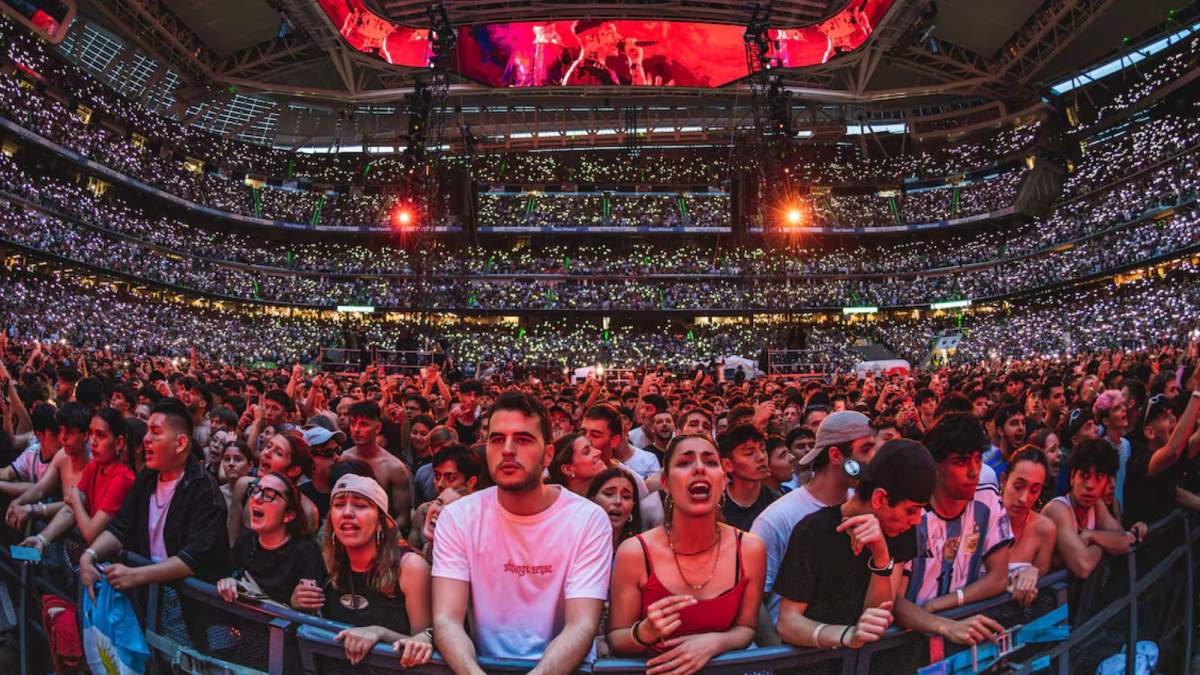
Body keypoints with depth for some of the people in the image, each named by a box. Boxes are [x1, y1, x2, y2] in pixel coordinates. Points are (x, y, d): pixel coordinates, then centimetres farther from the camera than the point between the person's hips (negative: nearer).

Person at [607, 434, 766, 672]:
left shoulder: (751, 550, -7)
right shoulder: (634, 553, -12)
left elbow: (746, 628, 5)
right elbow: (615, 639, -2)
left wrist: (714, 642, -14)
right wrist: (644, 633, -22)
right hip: (655, 669, -1)